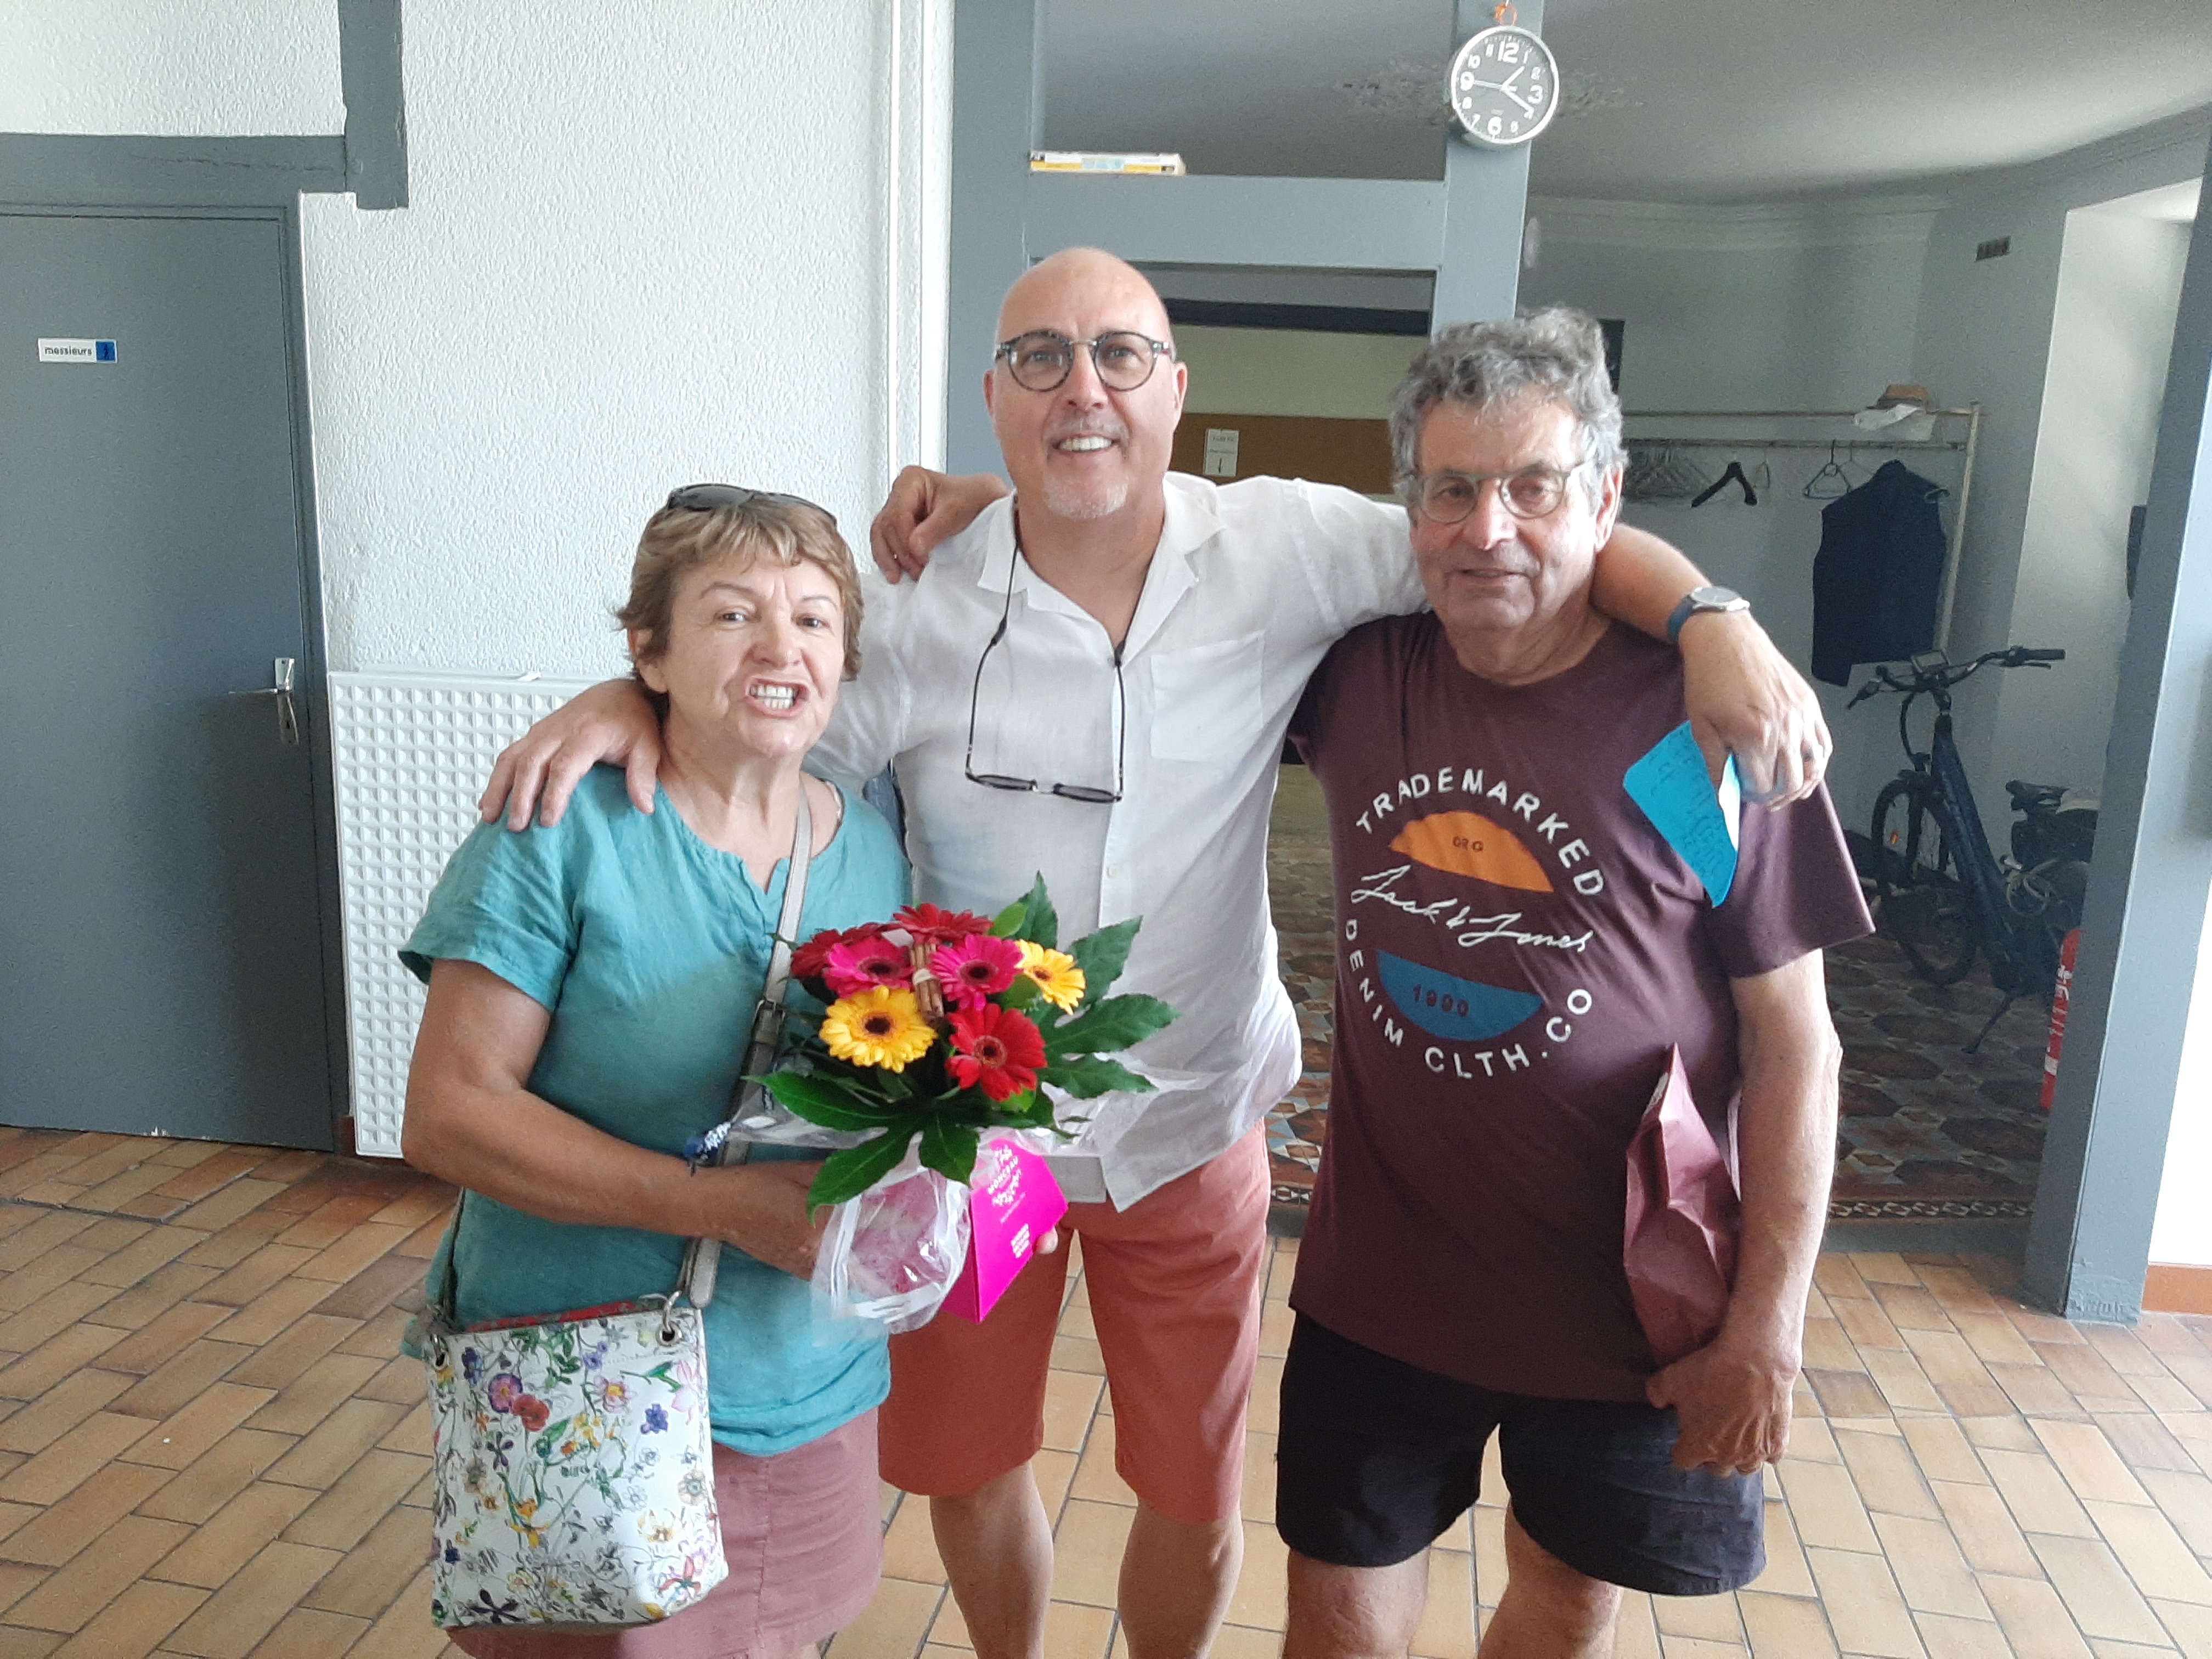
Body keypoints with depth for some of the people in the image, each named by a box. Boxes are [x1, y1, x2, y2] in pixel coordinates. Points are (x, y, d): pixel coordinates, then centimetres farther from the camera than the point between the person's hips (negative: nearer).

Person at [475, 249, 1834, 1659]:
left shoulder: (1282, 550, -14)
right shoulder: (923, 609, -13)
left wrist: (1715, 629, -29)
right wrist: (631, 698, -21)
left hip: (1191, 1132, 0)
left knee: (1196, 1499, 20)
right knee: (967, 1474, 23)